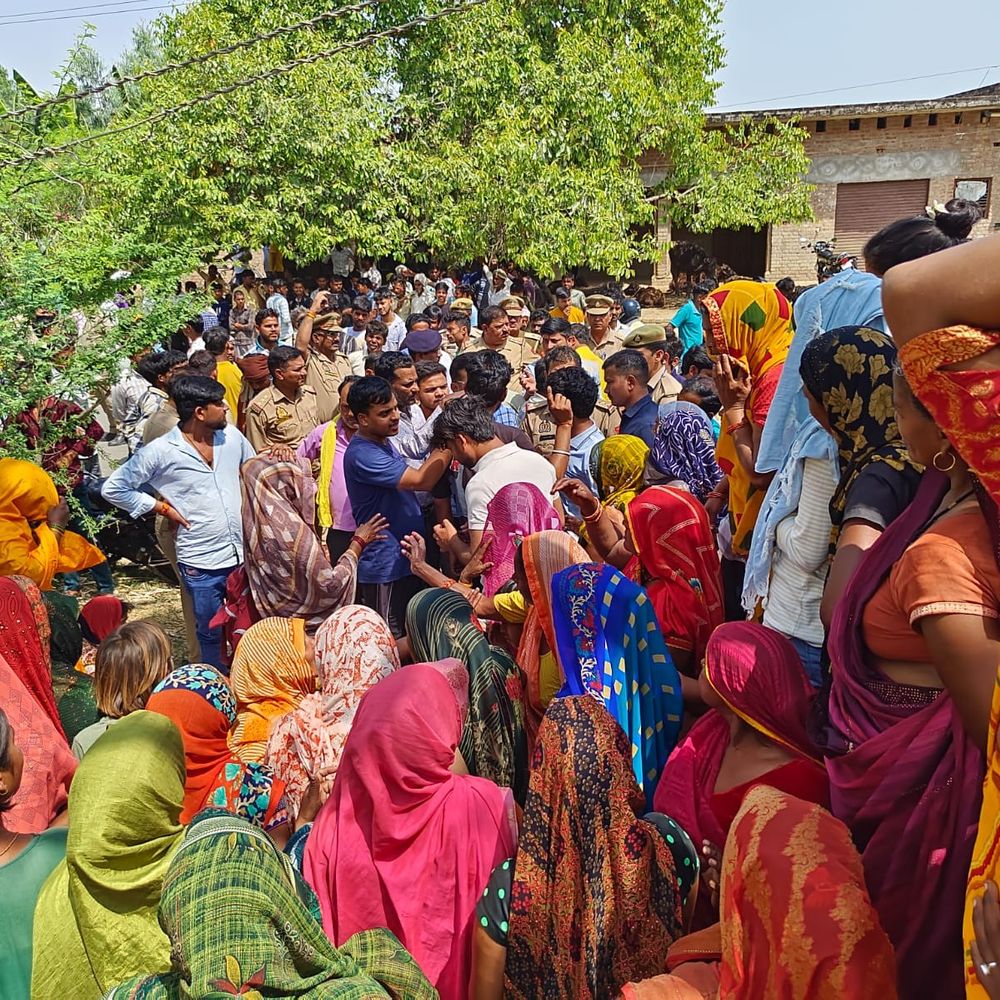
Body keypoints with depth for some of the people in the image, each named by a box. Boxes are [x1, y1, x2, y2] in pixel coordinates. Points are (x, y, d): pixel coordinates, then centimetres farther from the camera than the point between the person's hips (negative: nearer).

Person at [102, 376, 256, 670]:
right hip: (201, 564, -4)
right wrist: (162, 507, -8)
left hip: (243, 553, 4)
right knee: (212, 634, 13)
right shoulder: (161, 452, -12)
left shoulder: (231, 436, 1)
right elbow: (112, 488, -5)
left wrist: (247, 498, 6)